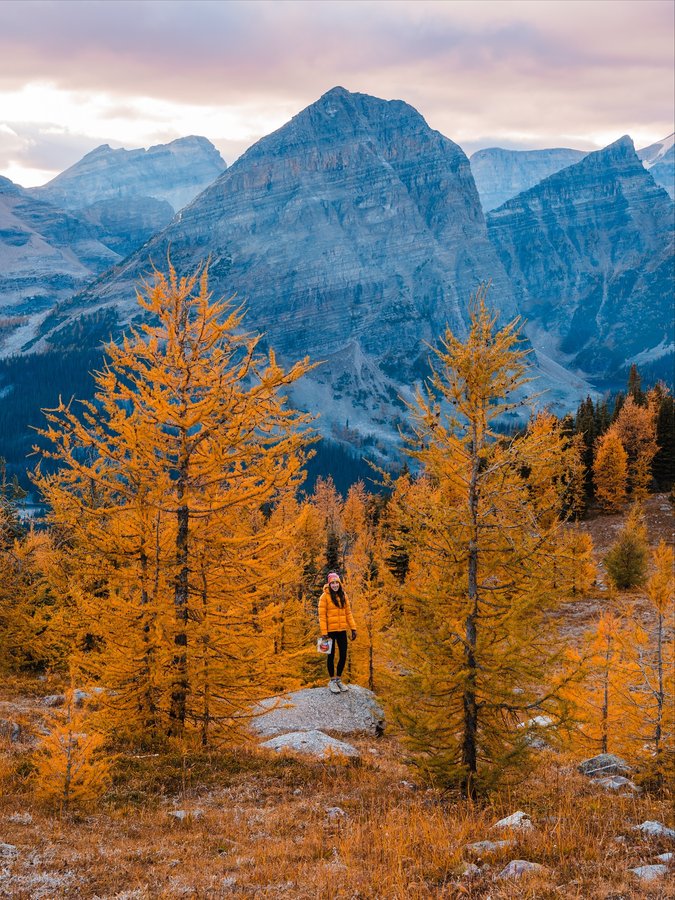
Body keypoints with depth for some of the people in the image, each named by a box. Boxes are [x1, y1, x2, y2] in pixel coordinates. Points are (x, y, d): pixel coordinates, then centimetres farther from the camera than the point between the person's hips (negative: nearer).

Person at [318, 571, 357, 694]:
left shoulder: (343, 596, 8)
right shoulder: (325, 596, -8)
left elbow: (348, 613, 11)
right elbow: (322, 615, -10)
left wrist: (353, 628, 4)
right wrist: (324, 632, -15)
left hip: (342, 630, 5)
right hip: (330, 631, -5)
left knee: (343, 655, 7)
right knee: (331, 655, 6)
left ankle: (338, 679, 24)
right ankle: (332, 681, 18)